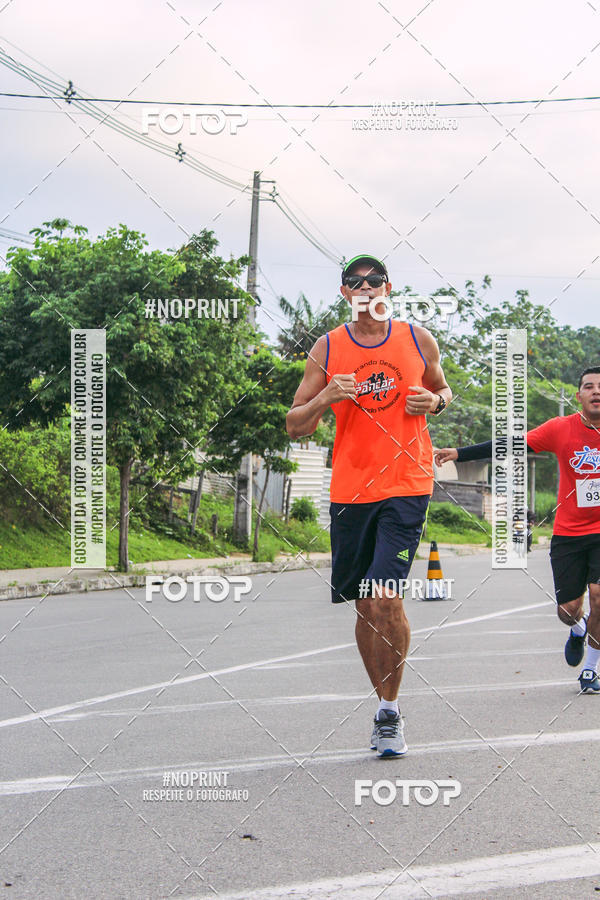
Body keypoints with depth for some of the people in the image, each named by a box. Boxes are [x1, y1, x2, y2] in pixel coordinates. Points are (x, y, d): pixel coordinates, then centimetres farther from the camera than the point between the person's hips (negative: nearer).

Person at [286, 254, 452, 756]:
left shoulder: (418, 339, 4)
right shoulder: (328, 349, 3)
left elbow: (443, 389, 22)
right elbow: (295, 427, 4)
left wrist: (435, 401, -2)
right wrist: (325, 399, -15)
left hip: (407, 487, -2)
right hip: (350, 489, 2)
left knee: (386, 600, -14)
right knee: (365, 607, 9)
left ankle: (390, 713, 0)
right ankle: (386, 705, 26)